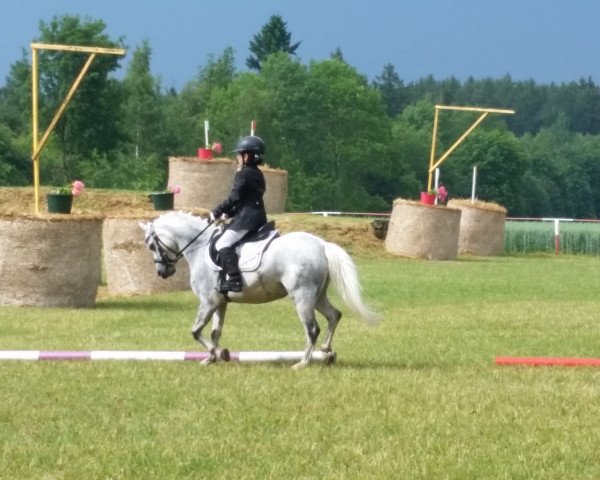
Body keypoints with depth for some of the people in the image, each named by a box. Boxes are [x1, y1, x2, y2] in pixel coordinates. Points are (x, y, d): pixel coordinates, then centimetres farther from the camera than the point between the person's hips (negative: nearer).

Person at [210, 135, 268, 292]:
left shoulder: (243, 174, -11)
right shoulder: (257, 174, 17)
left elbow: (234, 199, -15)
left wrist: (217, 212, -4)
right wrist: (228, 212, 17)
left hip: (246, 218, -10)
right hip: (259, 217, 10)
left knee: (223, 244, -16)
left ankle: (233, 279, -29)